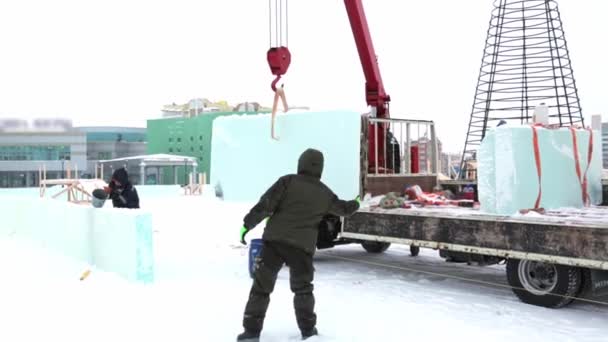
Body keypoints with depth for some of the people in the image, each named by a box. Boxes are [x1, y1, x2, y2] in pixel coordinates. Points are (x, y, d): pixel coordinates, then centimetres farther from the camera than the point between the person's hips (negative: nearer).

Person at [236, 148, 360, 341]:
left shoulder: (287, 181, 0)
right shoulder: (325, 194, 10)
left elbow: (265, 205, -7)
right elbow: (344, 208, 29)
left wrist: (247, 224, -2)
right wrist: (356, 204, 51)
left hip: (275, 241, -2)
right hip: (302, 247, 2)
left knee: (261, 286, 5)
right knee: (303, 288, 21)